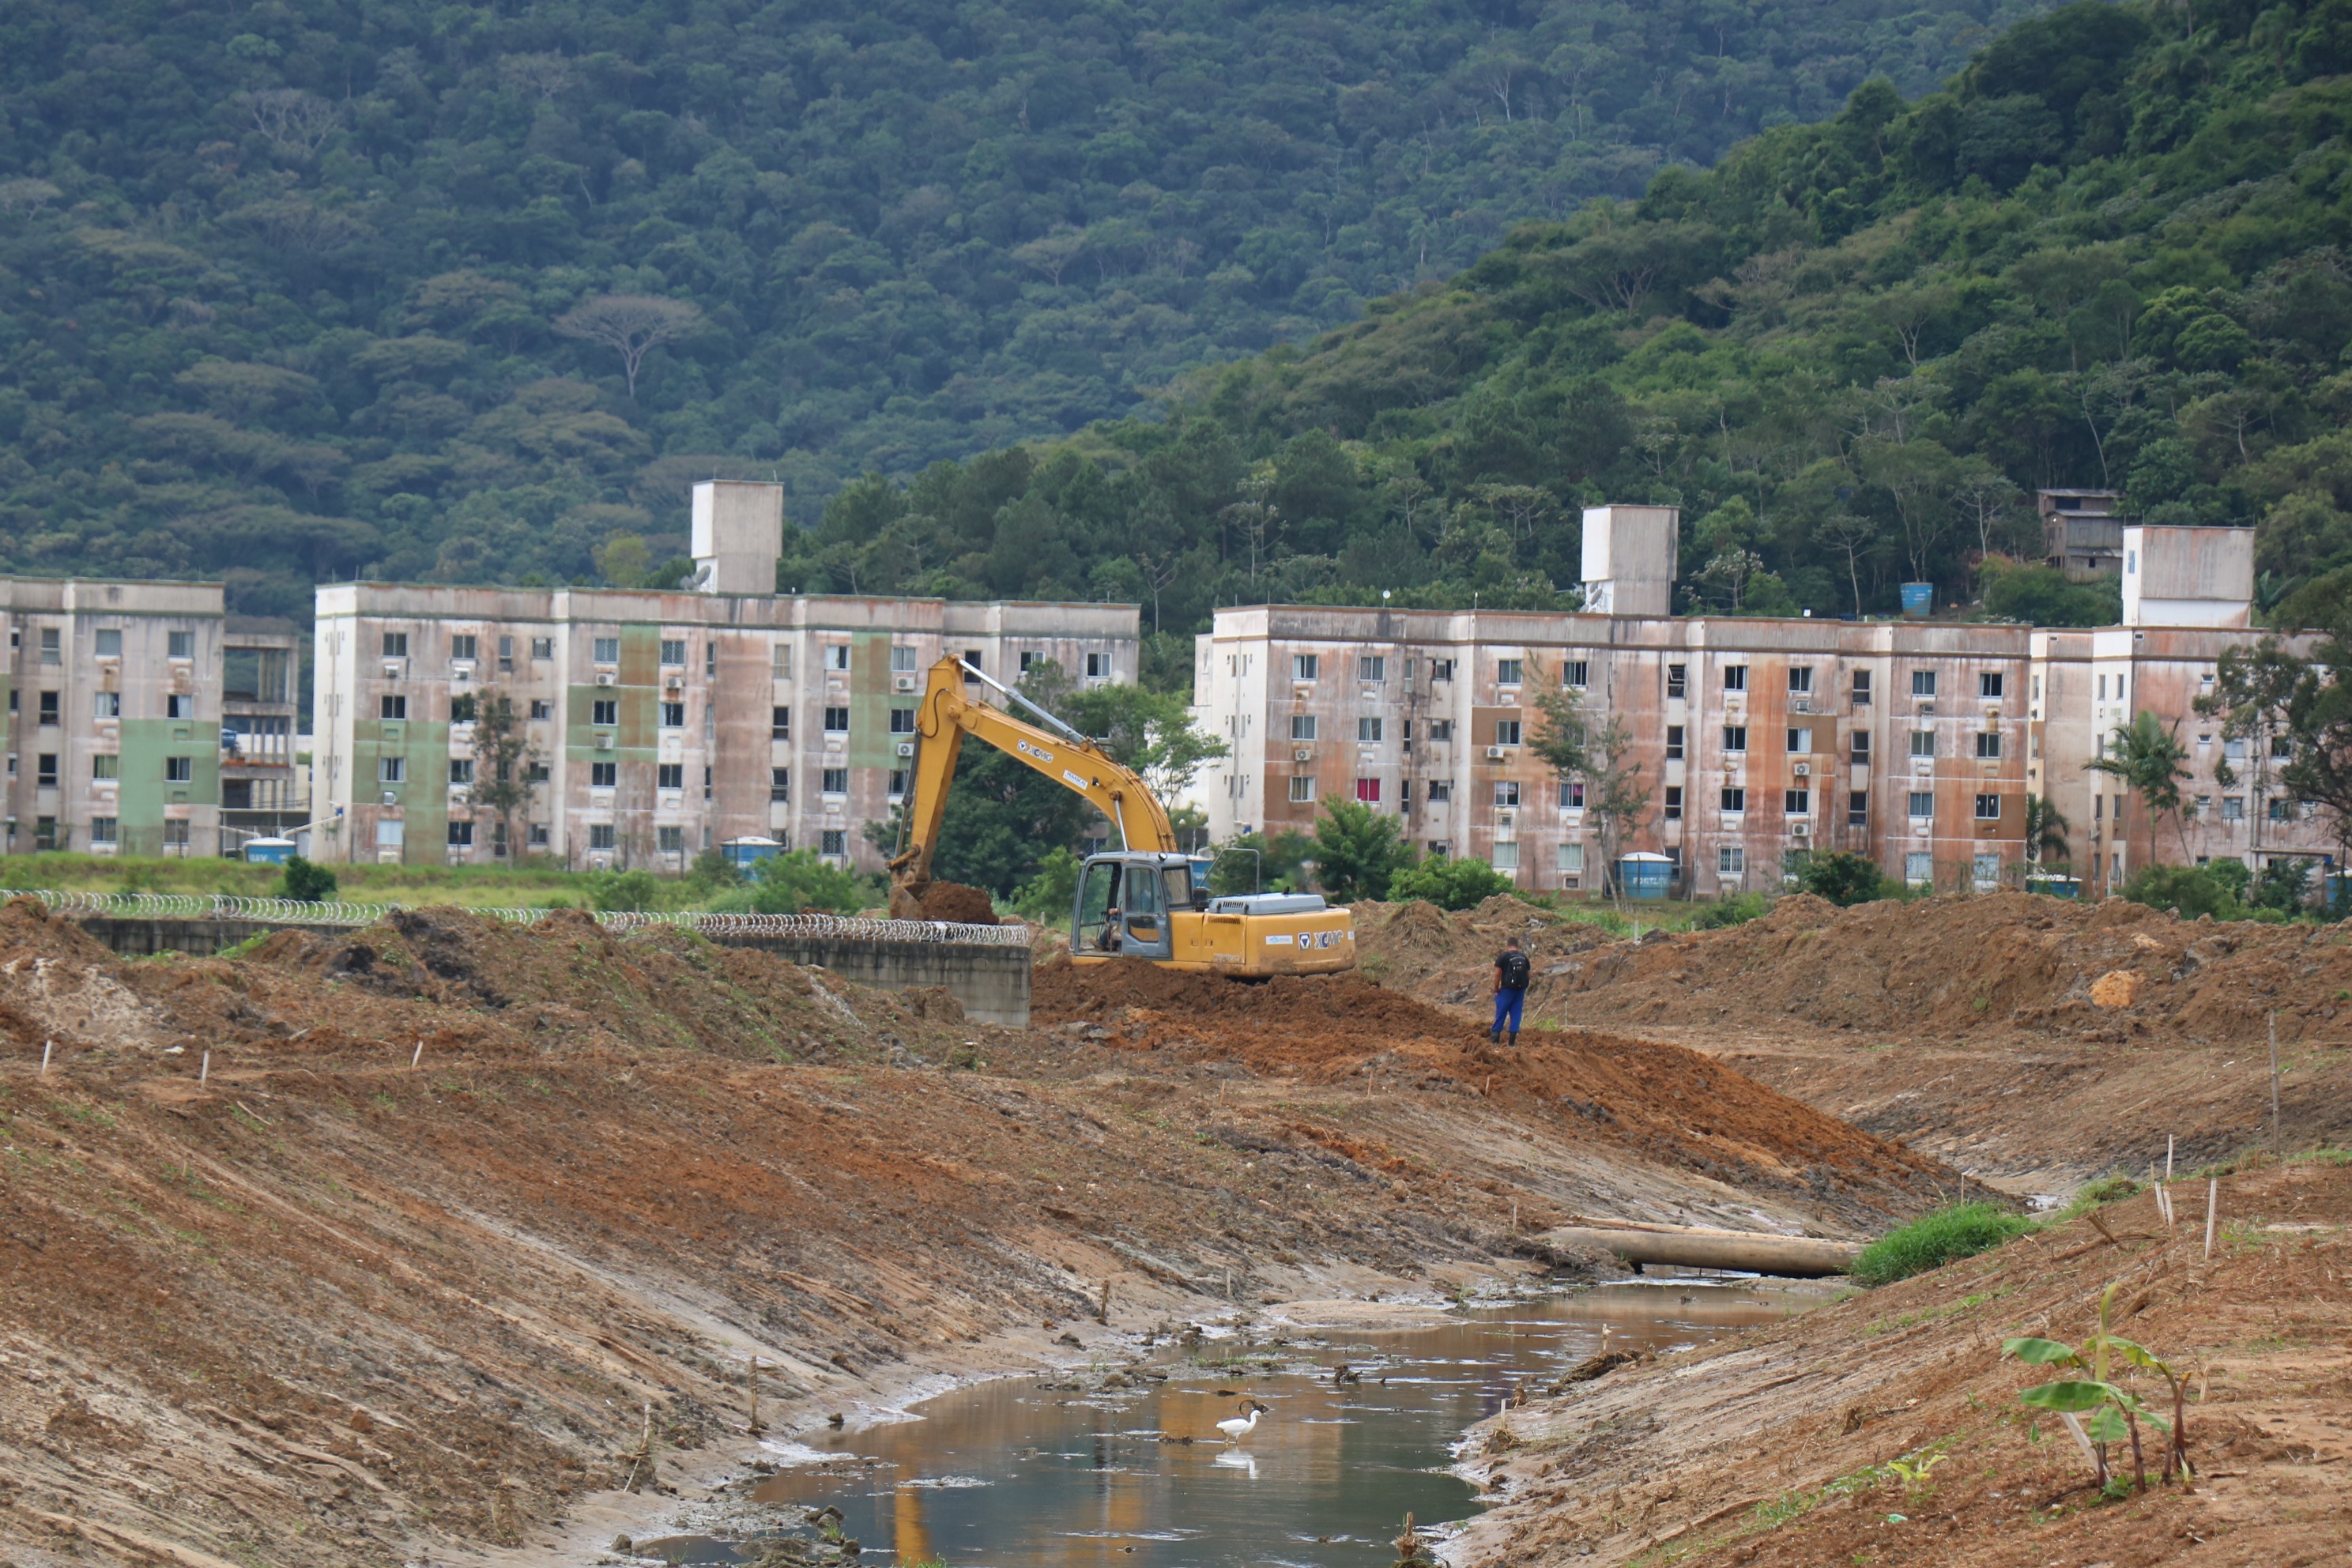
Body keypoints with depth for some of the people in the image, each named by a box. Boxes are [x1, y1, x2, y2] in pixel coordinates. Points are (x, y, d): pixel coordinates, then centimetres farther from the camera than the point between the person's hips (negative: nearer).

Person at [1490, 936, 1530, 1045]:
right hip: (1521, 990, 4)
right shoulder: (1524, 957, 6)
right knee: (1516, 1014, 7)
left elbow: (1497, 974, -9)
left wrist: (1496, 989, 2)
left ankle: (1495, 1039, 2)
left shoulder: (1503, 956, -7)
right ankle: (1512, 1041, 6)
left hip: (1507, 989, -4)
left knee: (1500, 1015, 3)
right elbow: (1527, 974, 9)